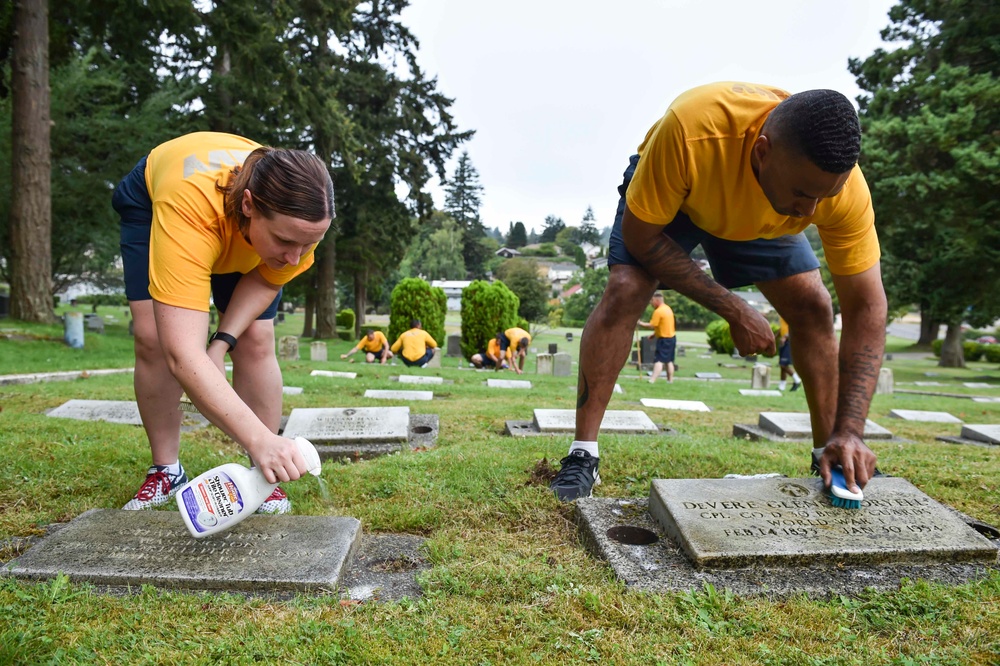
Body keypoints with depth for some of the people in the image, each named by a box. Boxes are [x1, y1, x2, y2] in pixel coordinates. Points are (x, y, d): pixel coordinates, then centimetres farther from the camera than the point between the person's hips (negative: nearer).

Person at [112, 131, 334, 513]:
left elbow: (267, 279, -15)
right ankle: (167, 472, 6)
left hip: (245, 241, 2)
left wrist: (223, 340, -30)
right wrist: (258, 438, -64)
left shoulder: (300, 215, -37)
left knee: (255, 341, -13)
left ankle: (263, 480, -3)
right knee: (153, 339, -14)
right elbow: (183, 355, -55)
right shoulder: (189, 205, -49)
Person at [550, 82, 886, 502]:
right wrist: (735, 311, -31)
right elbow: (640, 235, -32)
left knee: (814, 309, -9)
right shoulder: (690, 131, -45)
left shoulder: (843, 186, -33)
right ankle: (583, 456, -16)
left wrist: (850, 432, -36)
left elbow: (865, 307, -28)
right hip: (664, 193, -2)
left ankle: (828, 456, 7)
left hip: (761, 217, 3)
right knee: (623, 290, -23)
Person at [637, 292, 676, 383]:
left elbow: (652, 325, -20)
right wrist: (655, 334, 15)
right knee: (669, 361, 14)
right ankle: (670, 380, 17)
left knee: (659, 360, -15)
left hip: (664, 339, -9)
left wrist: (640, 323, -10)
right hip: (672, 337, 9)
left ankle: (652, 380, -21)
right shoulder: (667, 308, 12)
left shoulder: (658, 311, -18)